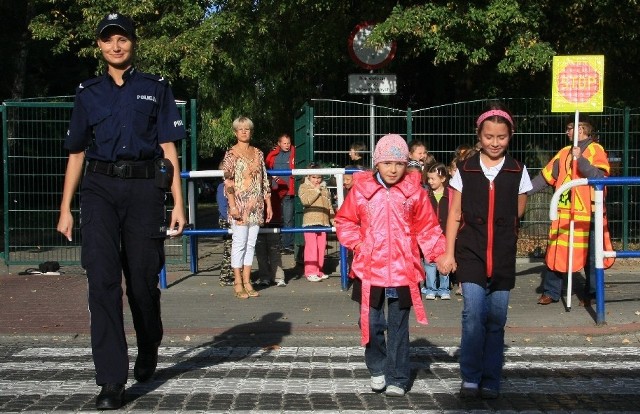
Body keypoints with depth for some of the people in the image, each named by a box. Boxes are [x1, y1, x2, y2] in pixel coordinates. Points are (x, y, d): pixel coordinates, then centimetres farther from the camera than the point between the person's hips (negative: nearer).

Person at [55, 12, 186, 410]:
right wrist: (65, 209, 10)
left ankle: (148, 356, 32)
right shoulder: (88, 93, 14)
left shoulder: (156, 88, 10)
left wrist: (178, 203, -3)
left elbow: (168, 149, 5)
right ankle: (112, 381, -9)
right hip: (99, 188, 1)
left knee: (143, 280, 5)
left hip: (144, 188, -1)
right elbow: (77, 153, 15)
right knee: (102, 279, -10)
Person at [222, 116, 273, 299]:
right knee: (239, 243, -3)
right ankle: (238, 284, 3)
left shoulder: (258, 153, 12)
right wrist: (232, 205, -16)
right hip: (240, 206, -5)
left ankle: (247, 282, 13)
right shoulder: (231, 154, -3)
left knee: (251, 243, 7)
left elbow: (264, 181, 14)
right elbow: (228, 182, -8)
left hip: (256, 207, 5)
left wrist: (268, 204, 11)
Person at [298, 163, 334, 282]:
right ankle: (310, 272, -6)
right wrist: (316, 190, -10)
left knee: (321, 247, 7)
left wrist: (334, 220, 18)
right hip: (310, 222, -5)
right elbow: (305, 201, -14)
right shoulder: (304, 187, 3)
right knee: (311, 247, -9)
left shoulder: (324, 188, 19)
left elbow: (329, 206, 23)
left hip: (323, 222, 5)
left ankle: (318, 271, 15)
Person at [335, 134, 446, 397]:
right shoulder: (361, 189, 0)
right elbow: (345, 221, 9)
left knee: (398, 327, 7)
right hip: (369, 269, 1)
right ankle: (377, 369, 27)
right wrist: (355, 243, -6)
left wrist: (439, 254, -5)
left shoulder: (414, 191, 1)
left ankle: (397, 379, 18)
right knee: (371, 323, 6)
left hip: (402, 271, 0)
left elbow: (427, 228, 6)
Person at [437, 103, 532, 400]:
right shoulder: (464, 170, 1)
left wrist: (497, 224, 7)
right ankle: (470, 378, 1)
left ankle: (490, 381, 17)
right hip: (471, 252, -1)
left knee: (496, 318, 6)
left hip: (502, 255, 1)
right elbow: (455, 214, 3)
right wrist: (449, 252, 0)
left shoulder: (517, 171, 3)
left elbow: (518, 212, 15)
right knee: (473, 314, -11)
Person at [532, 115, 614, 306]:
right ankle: (551, 291, 14)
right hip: (564, 213, 5)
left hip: (588, 213, -5)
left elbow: (599, 177, -16)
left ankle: (591, 294, 19)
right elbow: (546, 176, 10)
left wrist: (581, 159, -21)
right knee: (556, 252, 4)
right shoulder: (564, 152, 13)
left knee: (590, 255, 5)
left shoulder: (596, 150, -2)